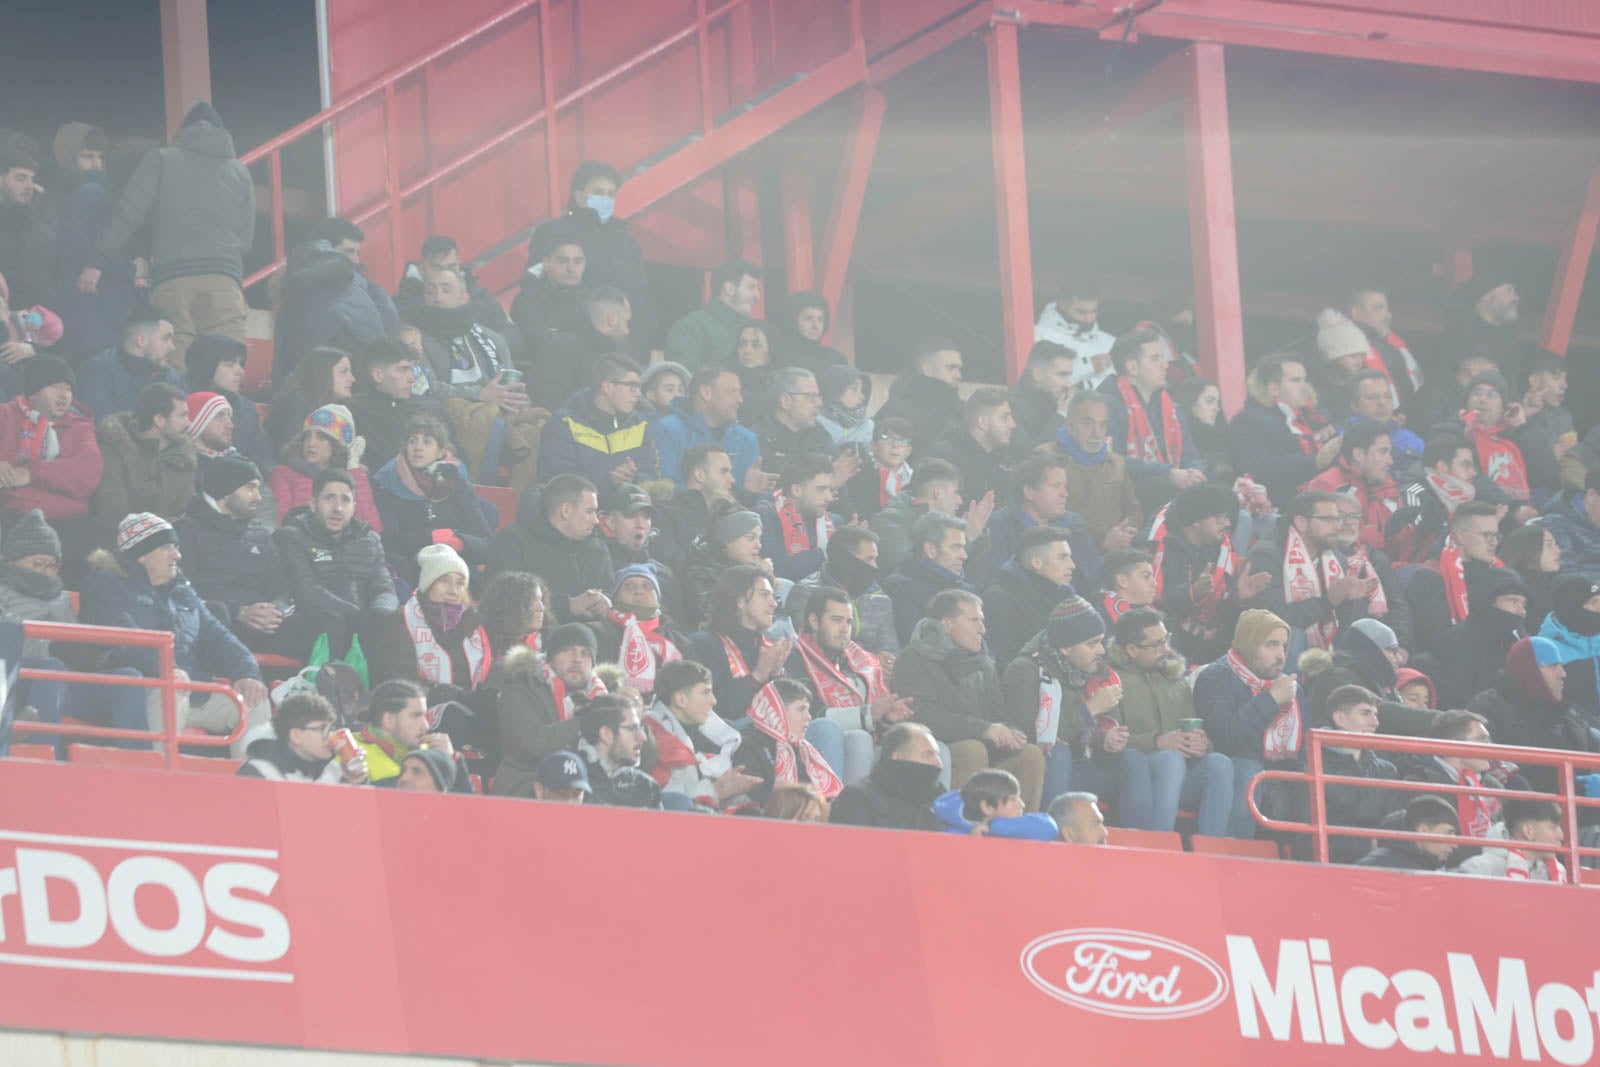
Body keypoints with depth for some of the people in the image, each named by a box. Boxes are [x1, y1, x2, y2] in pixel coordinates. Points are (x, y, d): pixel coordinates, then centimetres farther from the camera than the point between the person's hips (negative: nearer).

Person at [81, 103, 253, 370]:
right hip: (224, 281, 2)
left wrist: (97, 263, 6)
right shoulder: (240, 172, 20)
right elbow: (247, 238, 18)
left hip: (171, 279, -2)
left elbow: (128, 216, 4)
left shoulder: (160, 161, 12)